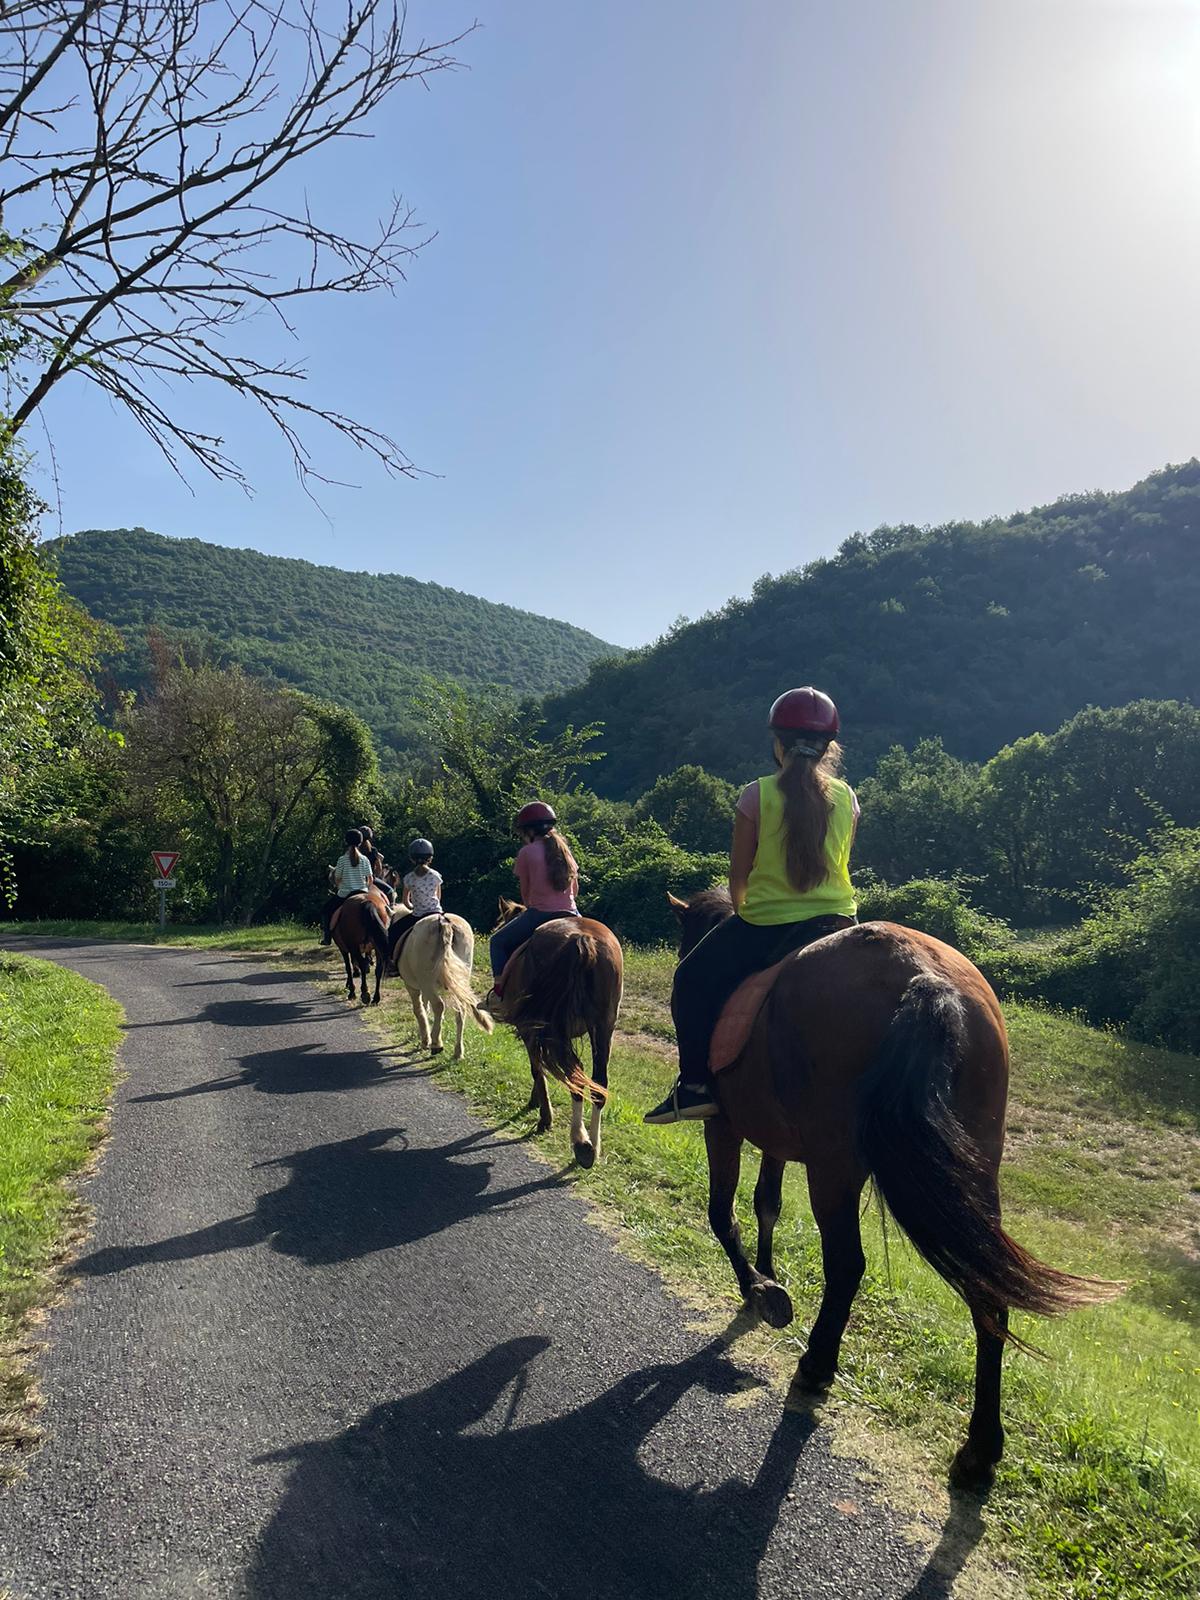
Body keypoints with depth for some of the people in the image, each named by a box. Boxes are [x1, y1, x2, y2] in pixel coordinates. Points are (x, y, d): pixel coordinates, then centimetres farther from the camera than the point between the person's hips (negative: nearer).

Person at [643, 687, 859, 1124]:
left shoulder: (756, 795, -9)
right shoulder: (846, 797, 2)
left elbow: (738, 875, -2)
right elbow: (837, 865, 12)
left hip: (765, 925, -3)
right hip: (835, 922, 4)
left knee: (692, 981, 17)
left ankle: (695, 1085, 10)